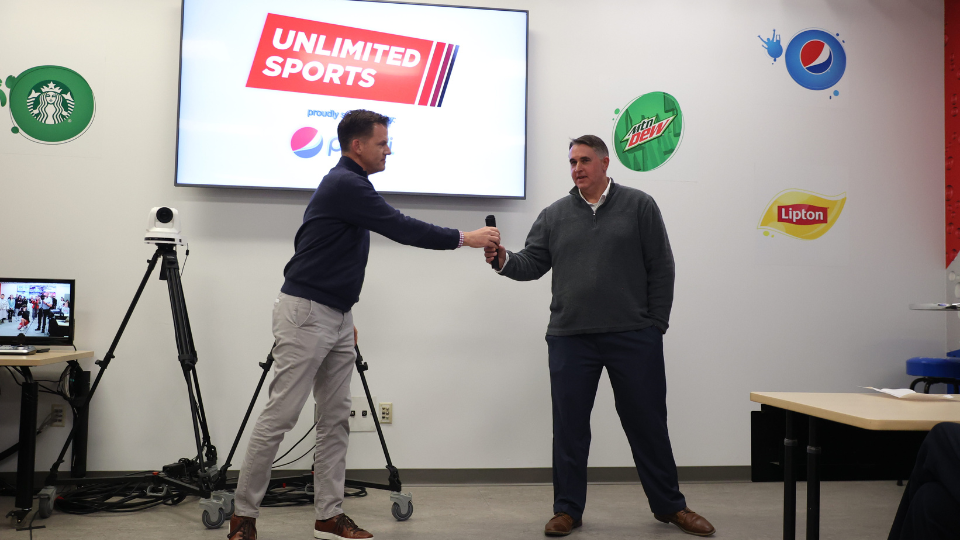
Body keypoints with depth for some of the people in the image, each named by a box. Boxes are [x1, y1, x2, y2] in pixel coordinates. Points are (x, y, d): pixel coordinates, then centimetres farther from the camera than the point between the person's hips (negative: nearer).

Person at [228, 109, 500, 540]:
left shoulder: (350, 185, 16)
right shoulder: (344, 185, -14)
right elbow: (402, 229, -18)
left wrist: (347, 319, 22)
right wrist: (465, 239, -11)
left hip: (337, 317, 10)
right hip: (305, 314, -10)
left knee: (336, 419, 8)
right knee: (280, 416, -5)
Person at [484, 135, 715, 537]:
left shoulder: (639, 206, 3)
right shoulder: (554, 215, 10)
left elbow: (661, 269, 2)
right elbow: (533, 264, 7)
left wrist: (655, 324, -2)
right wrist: (504, 260, -14)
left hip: (634, 338, -2)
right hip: (570, 339, 2)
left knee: (648, 424, 7)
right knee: (569, 428, 6)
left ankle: (669, 506, 23)